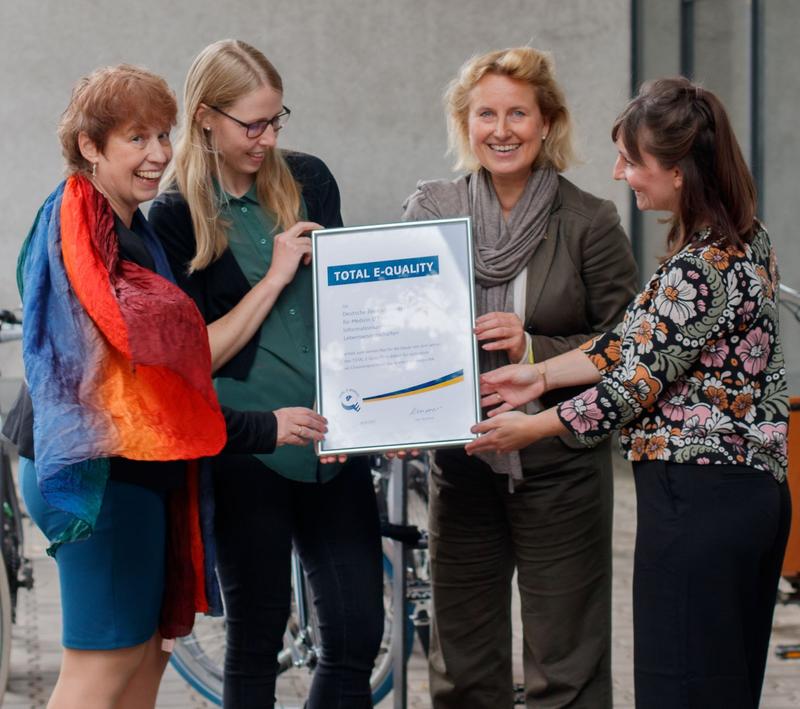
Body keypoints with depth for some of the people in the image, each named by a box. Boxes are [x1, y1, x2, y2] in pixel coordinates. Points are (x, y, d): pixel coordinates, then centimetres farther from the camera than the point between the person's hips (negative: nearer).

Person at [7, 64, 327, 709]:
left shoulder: (130, 228, 15)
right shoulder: (82, 238, -18)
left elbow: (167, 357, 18)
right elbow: (135, 377, -22)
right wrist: (261, 429, -20)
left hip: (130, 469, 10)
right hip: (104, 472, -10)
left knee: (149, 647, 13)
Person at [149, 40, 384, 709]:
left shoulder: (308, 180, 7)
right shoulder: (176, 216, -5)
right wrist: (275, 276, -12)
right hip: (247, 452, -4)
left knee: (359, 633, 3)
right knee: (257, 638, 6)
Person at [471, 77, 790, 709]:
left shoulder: (701, 268, -21)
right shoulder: (743, 238, 9)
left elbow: (635, 387, -16)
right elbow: (637, 341, 14)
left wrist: (528, 429, -2)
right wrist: (540, 376, 12)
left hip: (698, 497, -10)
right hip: (755, 491, 10)